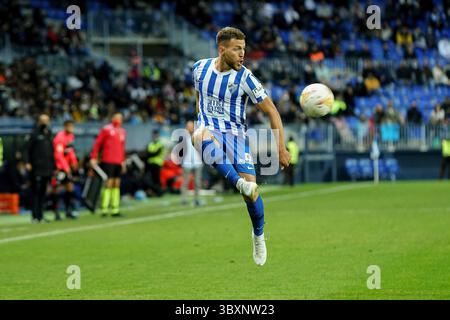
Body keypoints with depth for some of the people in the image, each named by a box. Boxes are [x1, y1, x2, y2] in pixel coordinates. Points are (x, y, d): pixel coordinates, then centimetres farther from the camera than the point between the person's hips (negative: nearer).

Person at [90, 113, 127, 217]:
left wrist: (123, 161, 20)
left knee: (116, 185, 6)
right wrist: (93, 158, -8)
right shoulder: (106, 129, -2)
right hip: (108, 161, -6)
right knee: (109, 184, -9)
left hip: (118, 162, 6)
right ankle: (104, 209, -7)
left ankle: (115, 209, 9)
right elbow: (97, 143, -3)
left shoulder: (122, 132, 16)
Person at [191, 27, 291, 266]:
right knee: (201, 136, -39)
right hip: (209, 128, 1)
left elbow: (271, 111, -5)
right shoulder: (200, 68, 2)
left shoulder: (245, 77, -8)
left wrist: (281, 148, -9)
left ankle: (258, 235, 16)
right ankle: (239, 184, -54)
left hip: (235, 133, -1)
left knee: (251, 189, -15)